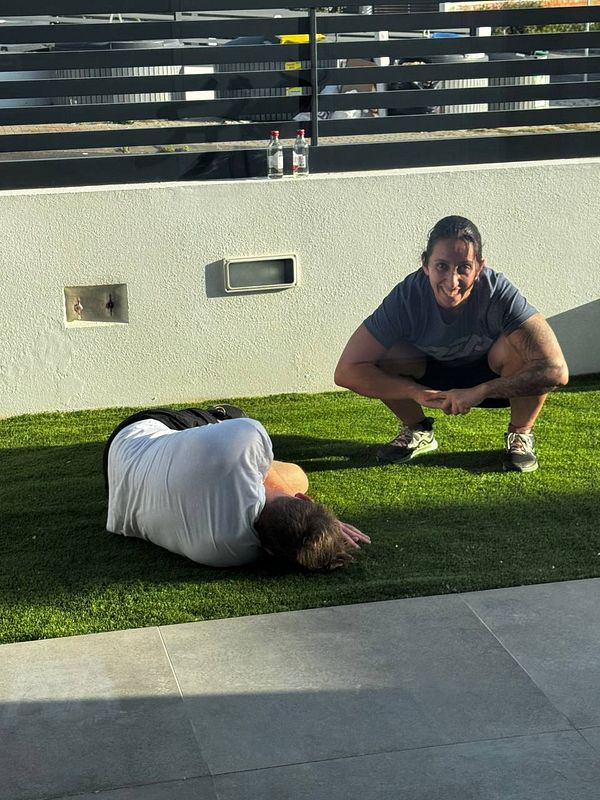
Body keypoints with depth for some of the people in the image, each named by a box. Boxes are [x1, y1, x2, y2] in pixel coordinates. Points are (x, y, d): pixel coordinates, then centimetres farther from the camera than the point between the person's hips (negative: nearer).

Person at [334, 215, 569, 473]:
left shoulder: (498, 293, -34)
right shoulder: (407, 297, -30)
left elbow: (556, 370, -40)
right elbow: (346, 371, -29)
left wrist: (479, 392, -41)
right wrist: (417, 393, -37)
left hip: (492, 377, -2)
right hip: (433, 370, 2)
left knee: (520, 346, -34)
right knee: (385, 356, -27)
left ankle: (520, 434, -6)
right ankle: (417, 432, 3)